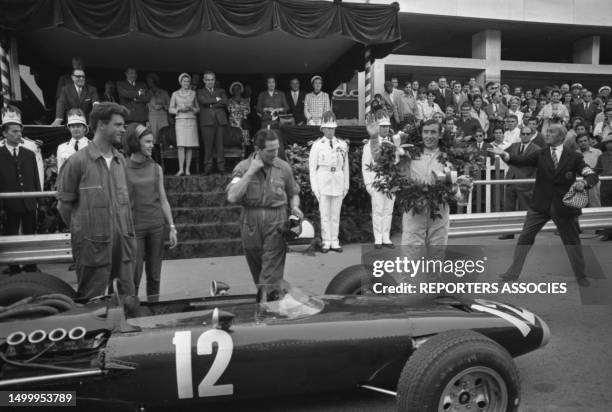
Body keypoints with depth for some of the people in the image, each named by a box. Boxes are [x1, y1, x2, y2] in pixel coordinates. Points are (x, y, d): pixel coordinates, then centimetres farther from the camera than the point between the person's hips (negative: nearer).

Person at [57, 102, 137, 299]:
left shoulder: (121, 160, 9)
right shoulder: (77, 161, -8)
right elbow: (64, 204, -2)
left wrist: (129, 234, 11)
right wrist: (81, 230, 5)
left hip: (123, 241, 5)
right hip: (93, 244, -5)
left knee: (128, 297, 11)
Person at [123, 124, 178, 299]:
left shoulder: (156, 168, 7)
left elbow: (163, 200, 10)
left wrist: (172, 227, 6)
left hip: (156, 225, 3)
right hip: (134, 227, -3)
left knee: (154, 275, 9)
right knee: (134, 277, 0)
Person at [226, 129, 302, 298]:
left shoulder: (283, 167, 3)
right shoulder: (243, 167, -1)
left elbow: (293, 194, 17)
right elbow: (232, 197, -15)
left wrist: (295, 206, -5)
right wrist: (250, 172, -16)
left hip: (276, 222, -1)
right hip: (250, 223, 1)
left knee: (271, 270, -7)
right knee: (256, 267, 15)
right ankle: (261, 296, 36)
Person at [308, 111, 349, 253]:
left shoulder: (342, 145, 9)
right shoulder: (317, 145, 1)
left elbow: (345, 166, 12)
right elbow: (312, 167, 0)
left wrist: (346, 185, 9)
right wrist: (314, 187, -5)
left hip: (338, 182, 2)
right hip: (323, 182, -2)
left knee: (336, 214, 6)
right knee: (324, 214, 0)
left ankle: (334, 241, 14)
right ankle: (326, 241, 9)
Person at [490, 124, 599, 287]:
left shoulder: (574, 157, -1)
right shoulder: (540, 154, 3)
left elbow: (593, 176, -2)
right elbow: (521, 161, -12)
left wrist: (583, 183, -25)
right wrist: (504, 155, -31)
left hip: (564, 206, -1)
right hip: (540, 206, 1)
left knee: (572, 242, 12)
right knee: (524, 237, -1)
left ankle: (581, 276, 32)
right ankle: (513, 273, 10)